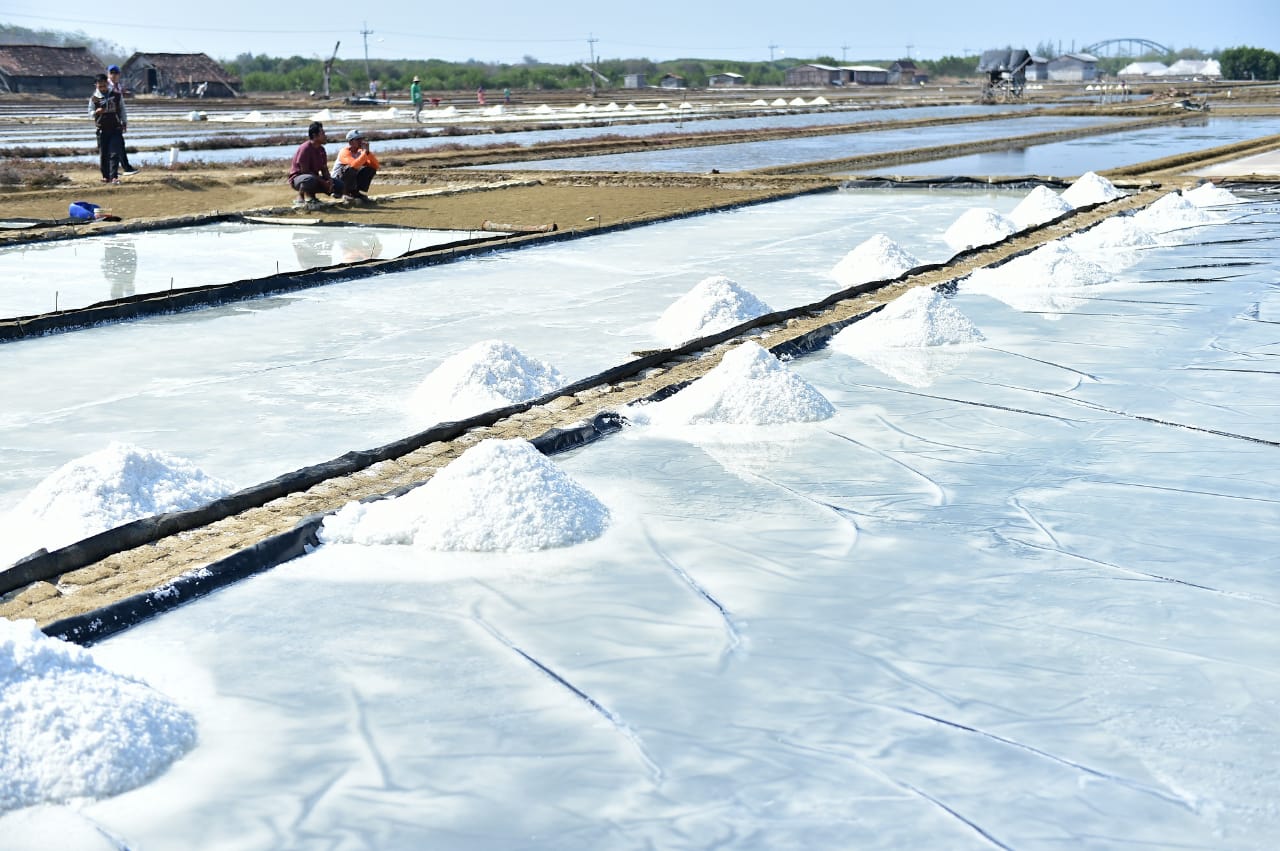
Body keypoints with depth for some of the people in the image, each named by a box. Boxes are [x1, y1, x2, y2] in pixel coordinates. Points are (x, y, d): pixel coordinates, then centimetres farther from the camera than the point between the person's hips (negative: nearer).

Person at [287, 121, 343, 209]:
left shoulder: (321, 149, 6)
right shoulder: (305, 148, -20)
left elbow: (324, 169, 9)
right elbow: (305, 171, -23)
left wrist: (329, 180, -14)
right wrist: (323, 182, -24)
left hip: (315, 178, 8)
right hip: (298, 178, -8)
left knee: (338, 185, -4)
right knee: (310, 179, -44)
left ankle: (310, 196, 9)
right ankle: (300, 199, -15)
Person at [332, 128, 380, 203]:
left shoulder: (360, 152, 3)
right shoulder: (345, 152, -18)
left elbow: (375, 165, -4)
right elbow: (355, 165, -38)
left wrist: (368, 152, -16)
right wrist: (365, 152, -30)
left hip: (353, 180, 7)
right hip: (338, 181, -7)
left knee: (371, 169, -6)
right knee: (352, 169, -34)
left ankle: (360, 192, -6)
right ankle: (352, 193, -19)